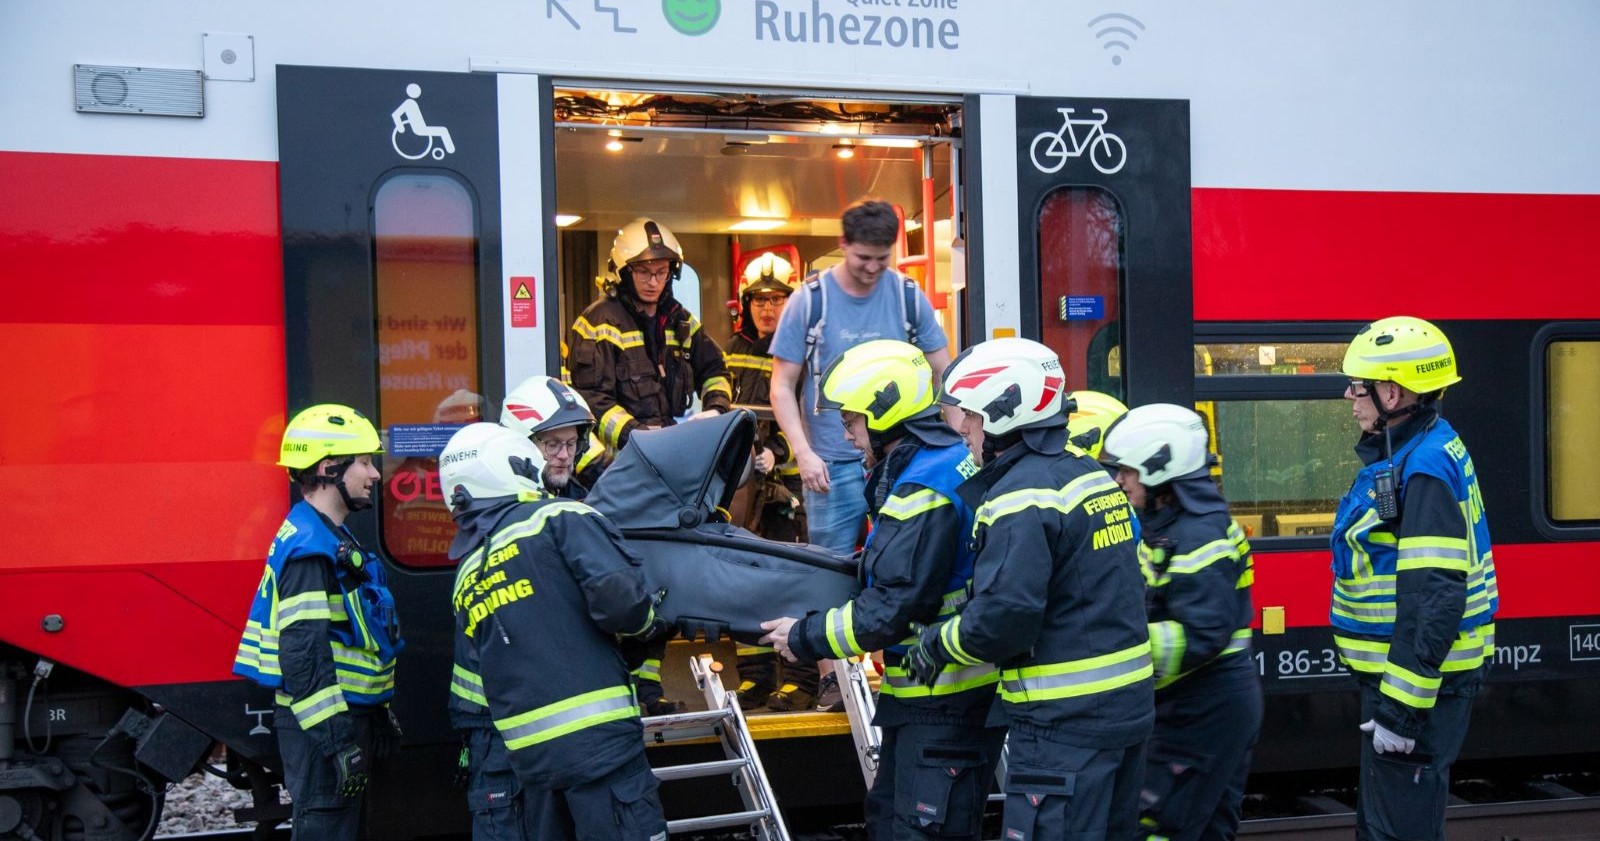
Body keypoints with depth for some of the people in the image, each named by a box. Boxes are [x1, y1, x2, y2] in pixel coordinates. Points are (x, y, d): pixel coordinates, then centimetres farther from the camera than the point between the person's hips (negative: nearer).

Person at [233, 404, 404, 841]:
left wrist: (377, 717, 24)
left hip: (344, 717, 11)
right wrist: (336, 739, -25)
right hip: (320, 724, -11)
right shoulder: (308, 546, -17)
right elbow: (303, 650, -24)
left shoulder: (333, 539, 16)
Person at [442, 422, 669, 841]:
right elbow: (618, 597, -16)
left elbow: (470, 689, 20)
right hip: (597, 735, -7)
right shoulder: (557, 519, -2)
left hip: (526, 749, 7)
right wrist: (647, 622, 4)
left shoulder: (465, 577, 19)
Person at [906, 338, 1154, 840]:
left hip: (1065, 723, -9)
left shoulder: (1023, 497, -17)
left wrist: (935, 645, -6)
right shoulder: (1090, 475, 12)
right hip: (1129, 704, 10)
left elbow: (1003, 619, -23)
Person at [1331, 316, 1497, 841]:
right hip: (1396, 671, 10)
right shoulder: (1404, 456, 10)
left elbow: (1435, 598, -27)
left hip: (1421, 679, -10)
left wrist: (1402, 706, -26)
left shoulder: (1426, 470, -22)